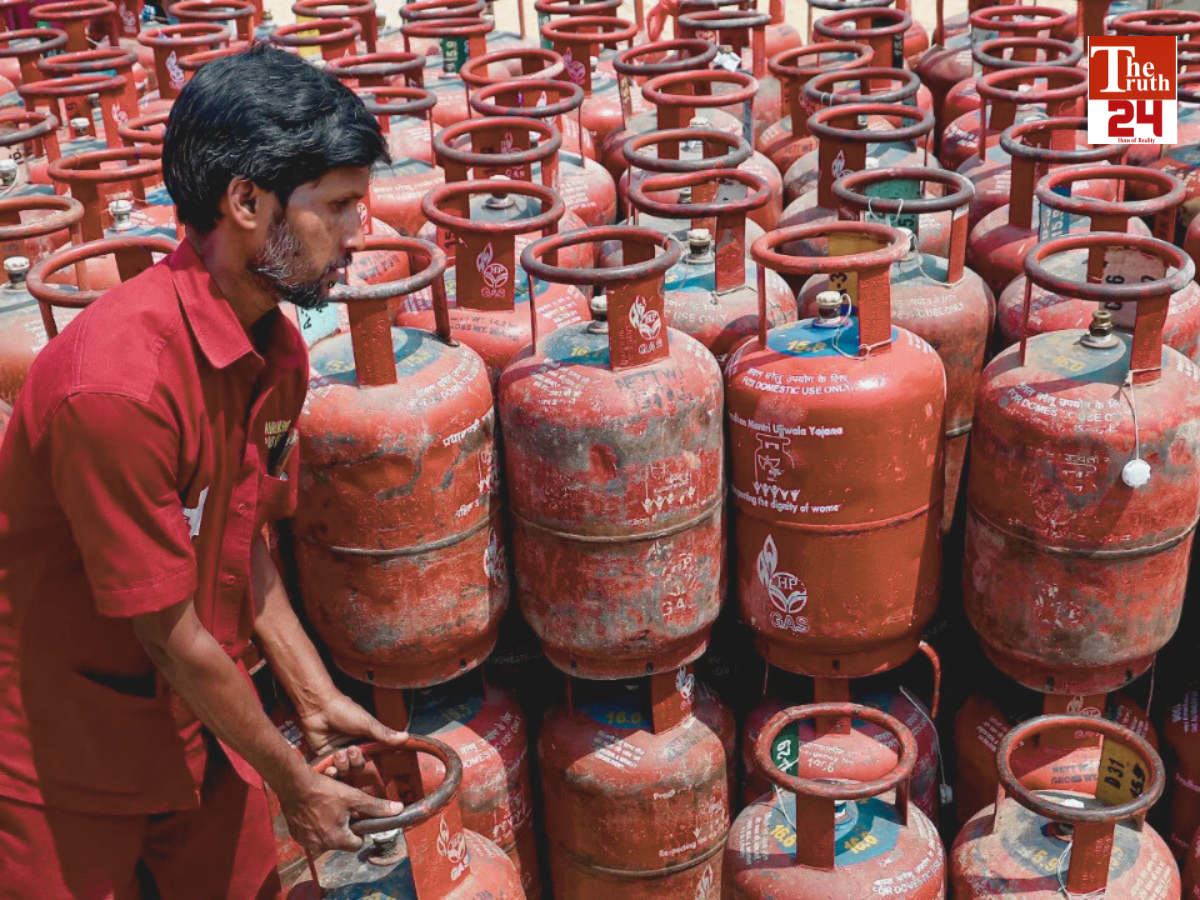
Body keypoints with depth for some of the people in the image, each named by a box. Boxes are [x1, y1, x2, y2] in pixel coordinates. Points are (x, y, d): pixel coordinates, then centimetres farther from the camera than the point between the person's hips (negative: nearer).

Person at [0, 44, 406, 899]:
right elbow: (171, 635, -23)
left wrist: (317, 698, 4)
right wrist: (295, 782, -11)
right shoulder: (120, 379, -31)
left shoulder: (275, 347, -4)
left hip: (196, 724, 7)